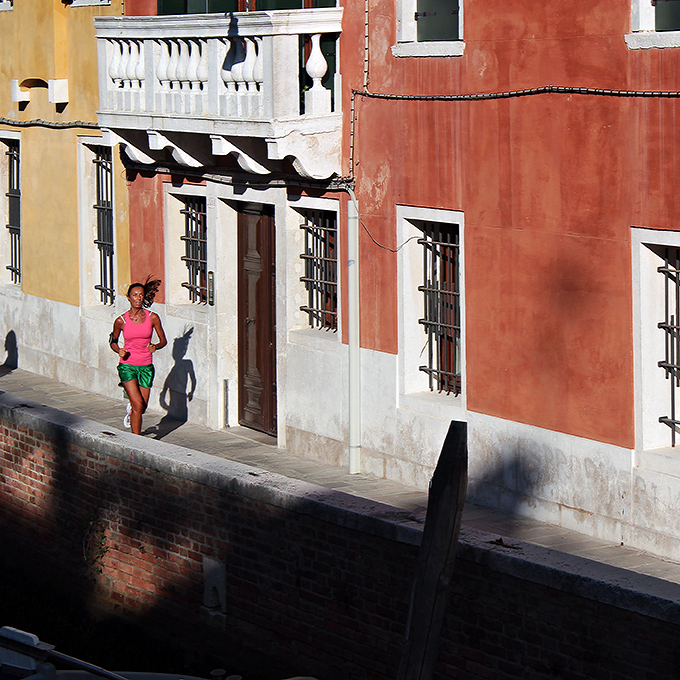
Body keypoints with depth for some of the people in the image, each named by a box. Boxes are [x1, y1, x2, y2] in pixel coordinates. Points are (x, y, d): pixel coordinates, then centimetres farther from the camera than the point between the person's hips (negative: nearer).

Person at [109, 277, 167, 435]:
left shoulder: (152, 318, -3)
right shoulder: (121, 321, -4)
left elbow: (163, 340, 6)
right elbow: (113, 341, 12)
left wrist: (155, 347, -15)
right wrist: (119, 350, -9)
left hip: (146, 367, 2)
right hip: (127, 366, -2)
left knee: (142, 407, 8)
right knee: (138, 404, -17)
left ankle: (131, 410, 45)